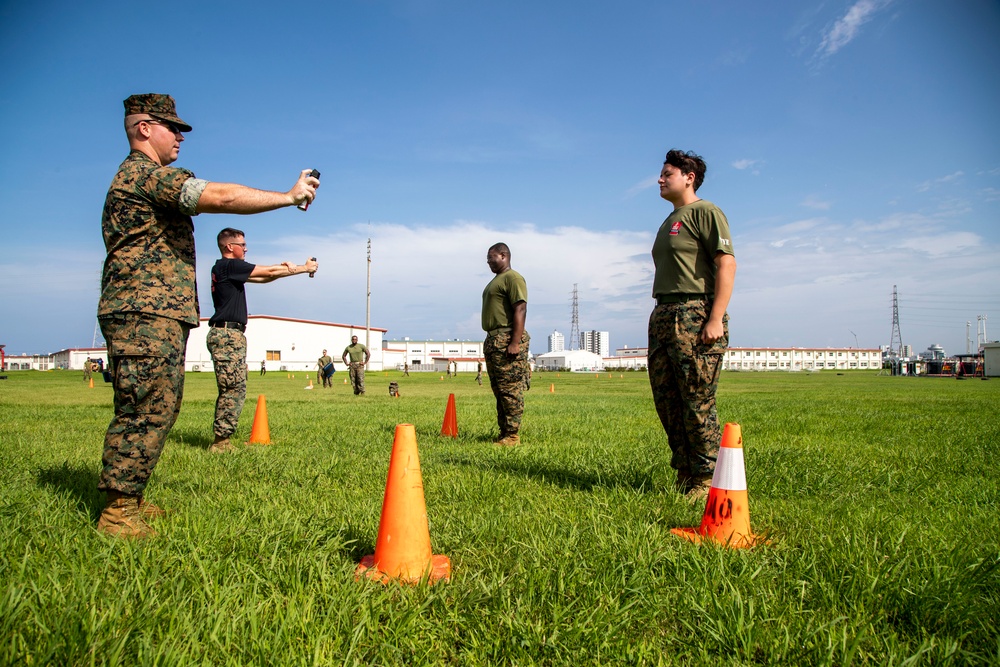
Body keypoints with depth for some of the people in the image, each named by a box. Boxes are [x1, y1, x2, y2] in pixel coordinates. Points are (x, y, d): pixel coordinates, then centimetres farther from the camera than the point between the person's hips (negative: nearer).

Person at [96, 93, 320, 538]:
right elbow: (219, 196, -19)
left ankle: (126, 501, 19)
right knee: (145, 411, -10)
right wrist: (290, 196, -14)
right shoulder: (144, 172, -9)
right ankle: (117, 513, -4)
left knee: (157, 409, 12)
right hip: (144, 315, -11)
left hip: (158, 316, 11)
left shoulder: (140, 177, 26)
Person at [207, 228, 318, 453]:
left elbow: (263, 278, 19)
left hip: (230, 335, 10)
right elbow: (269, 272, -6)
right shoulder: (228, 266, -8)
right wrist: (304, 268, 2)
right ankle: (221, 441, -8)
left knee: (234, 389, 9)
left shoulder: (227, 269, 20)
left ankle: (222, 440, 11)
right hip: (227, 334, -10)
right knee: (234, 388, -11)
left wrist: (287, 268, 2)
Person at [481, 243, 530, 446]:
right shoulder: (496, 280, 23)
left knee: (510, 390, -8)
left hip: (507, 341, -11)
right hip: (493, 341, 11)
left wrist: (515, 342, -24)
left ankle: (512, 435, -5)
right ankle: (504, 433, 17)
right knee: (499, 390, 12)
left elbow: (520, 310, -18)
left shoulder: (512, 278, -9)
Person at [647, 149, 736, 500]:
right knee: (666, 401, 8)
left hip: (695, 315, -9)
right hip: (663, 316, 9)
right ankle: (685, 475, 17)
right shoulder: (670, 221, 24)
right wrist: (660, 319, 17)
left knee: (697, 402, -8)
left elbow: (727, 264, -12)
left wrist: (716, 318, -20)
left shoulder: (705, 212, -2)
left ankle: (707, 480, 2)